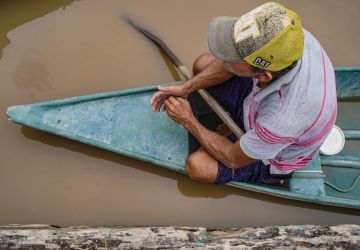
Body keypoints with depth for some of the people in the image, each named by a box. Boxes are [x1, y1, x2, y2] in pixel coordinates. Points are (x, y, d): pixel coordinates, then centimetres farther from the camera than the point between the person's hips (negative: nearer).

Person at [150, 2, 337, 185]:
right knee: (202, 64, 0)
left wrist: (189, 121, -16)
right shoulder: (284, 35, -31)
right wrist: (185, 88, -13)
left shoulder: (284, 120, -46)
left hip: (272, 158, -5)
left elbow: (233, 159, -25)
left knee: (197, 166, -21)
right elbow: (227, 65, -9)